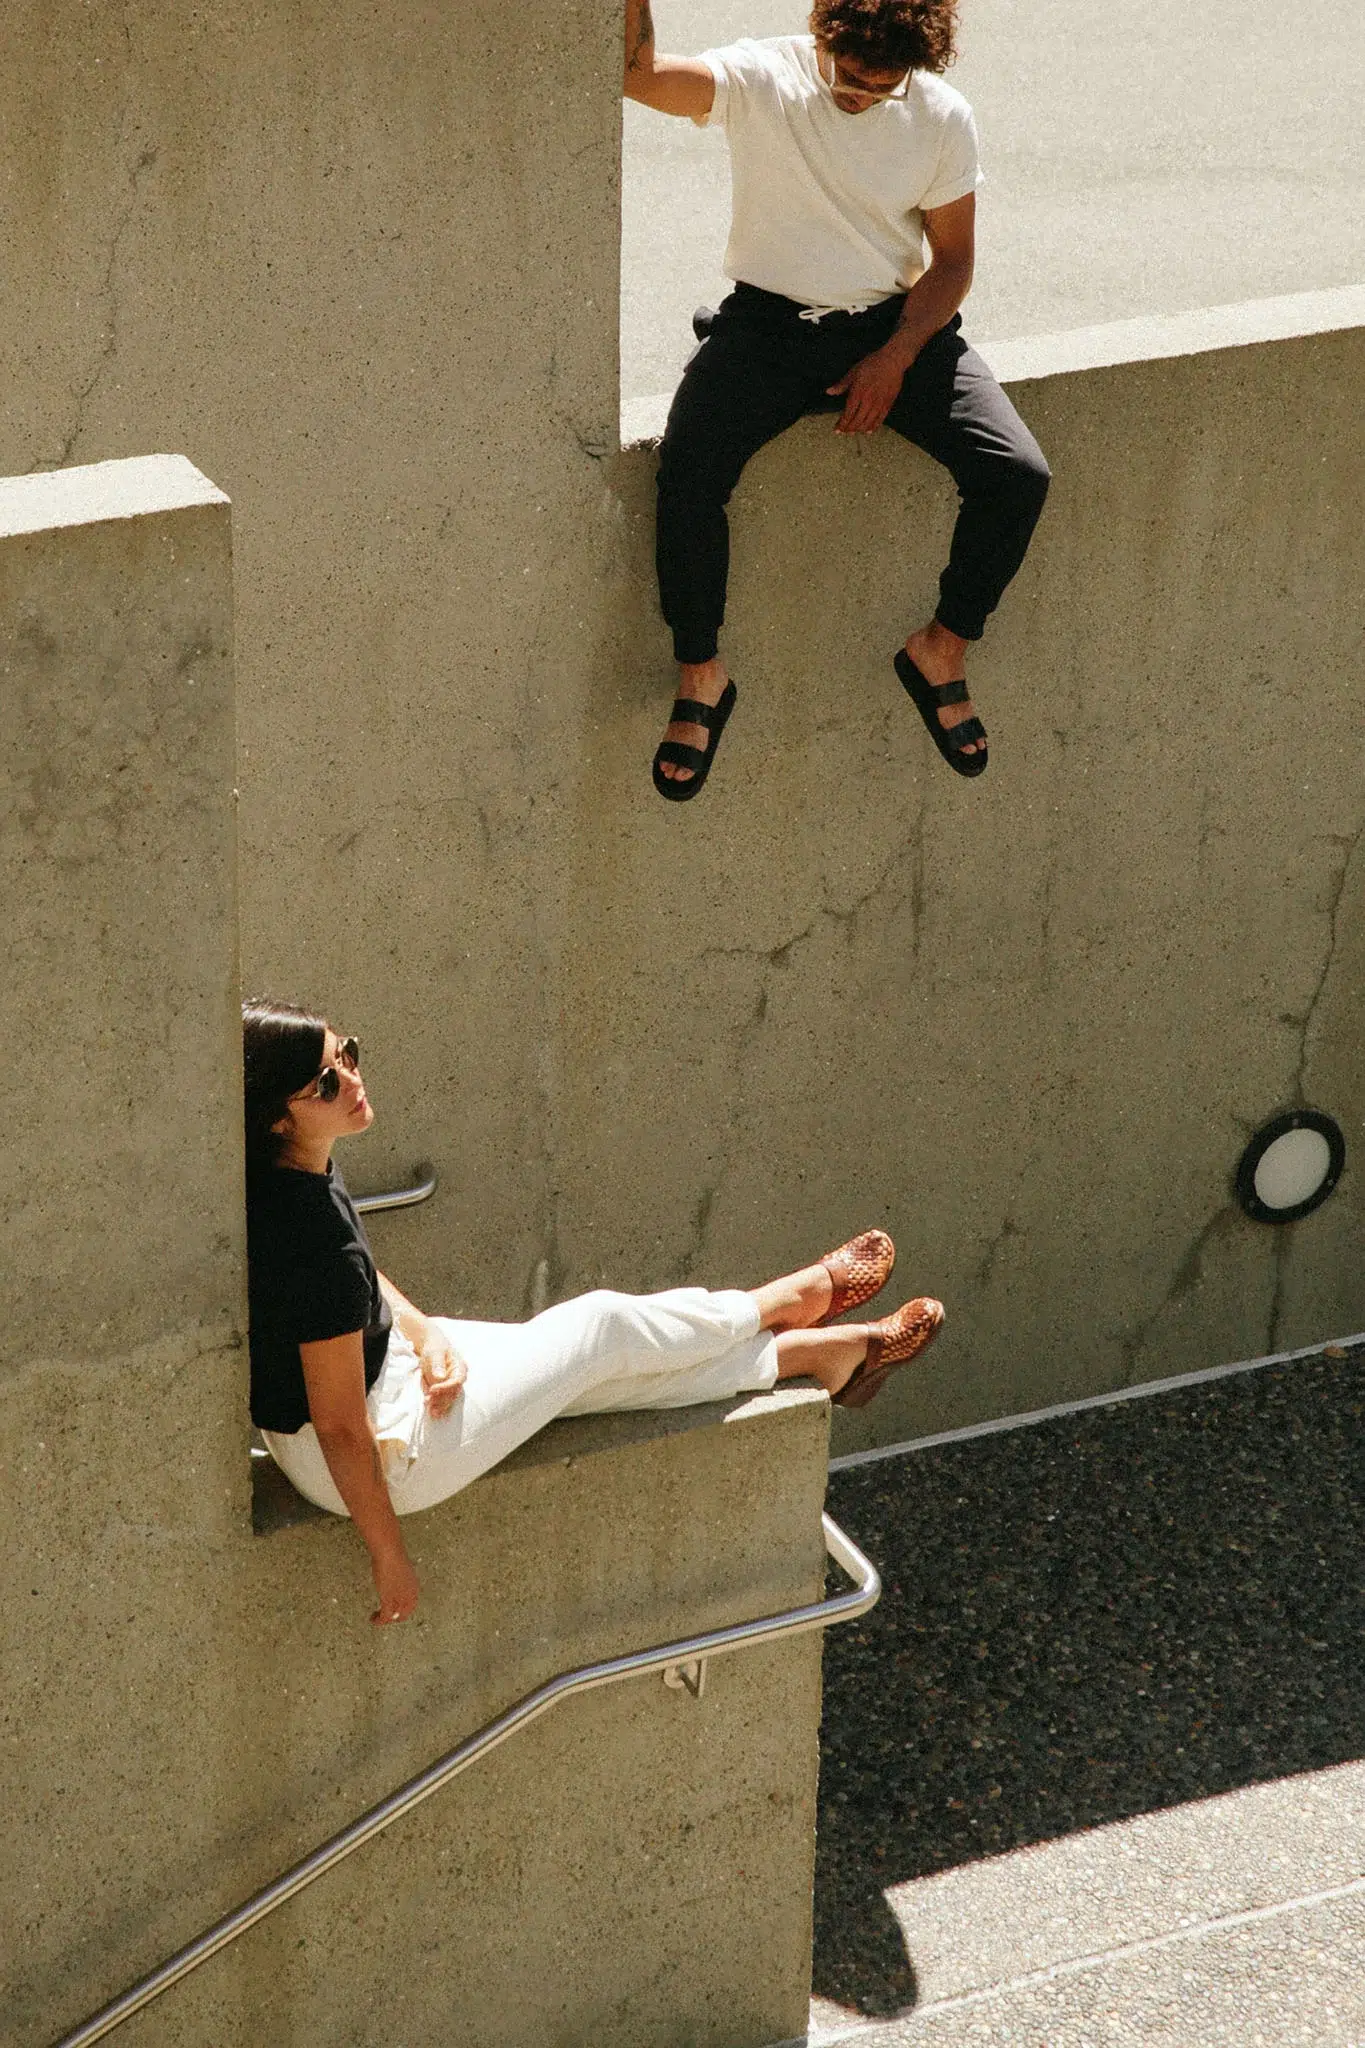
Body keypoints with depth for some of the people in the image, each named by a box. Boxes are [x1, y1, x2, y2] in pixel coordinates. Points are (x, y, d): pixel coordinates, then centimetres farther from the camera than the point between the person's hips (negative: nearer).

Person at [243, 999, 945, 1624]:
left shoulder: (277, 1175, -8)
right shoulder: (316, 1238, -37)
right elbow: (340, 1427, -28)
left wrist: (422, 1333, -2)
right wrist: (388, 1557, -18)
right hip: (388, 1456, -8)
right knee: (603, 1329, 6)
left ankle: (821, 1351, 36)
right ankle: (791, 1298, 33)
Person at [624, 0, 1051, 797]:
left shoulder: (944, 117, -4)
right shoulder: (760, 80, -10)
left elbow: (952, 258, 4)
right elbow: (635, 74, -25)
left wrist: (896, 356, -10)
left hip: (896, 324, 2)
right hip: (769, 323, -2)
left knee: (1019, 475, -18)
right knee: (688, 478, -28)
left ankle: (944, 648, 6)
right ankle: (702, 675, -5)